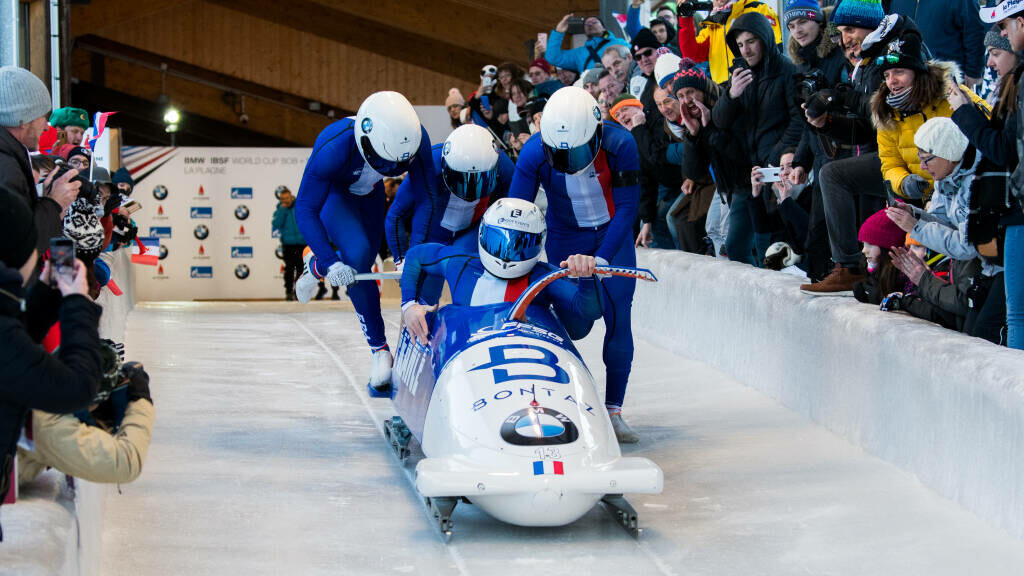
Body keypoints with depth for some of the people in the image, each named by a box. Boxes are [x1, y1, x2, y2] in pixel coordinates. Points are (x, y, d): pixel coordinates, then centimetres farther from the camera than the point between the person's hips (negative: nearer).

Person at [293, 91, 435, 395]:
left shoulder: (415, 137, -34)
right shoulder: (333, 148, -43)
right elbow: (305, 209, -34)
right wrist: (331, 262, -42)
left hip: (368, 193, 5)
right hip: (331, 193, -5)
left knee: (366, 257, 15)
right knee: (357, 255, -25)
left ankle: (315, 266, 49)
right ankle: (379, 349, -14)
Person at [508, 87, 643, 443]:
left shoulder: (620, 145, -28)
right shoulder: (534, 153, -26)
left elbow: (627, 207, -20)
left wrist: (602, 259, -27)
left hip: (613, 234, 0)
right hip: (565, 239, 0)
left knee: (617, 317, -9)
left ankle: (613, 411, -4)